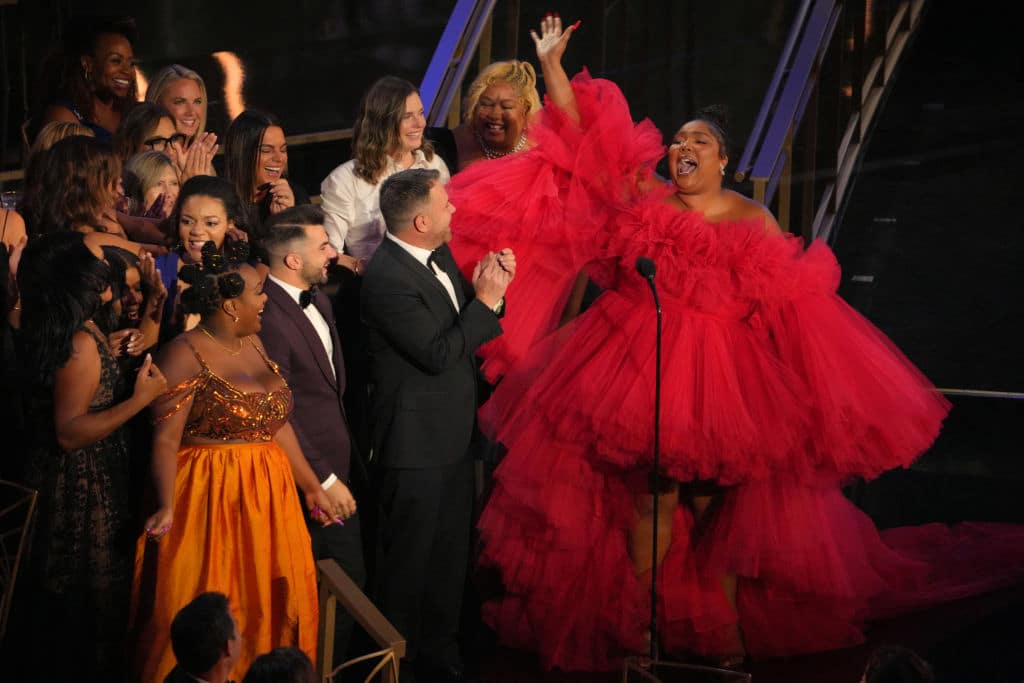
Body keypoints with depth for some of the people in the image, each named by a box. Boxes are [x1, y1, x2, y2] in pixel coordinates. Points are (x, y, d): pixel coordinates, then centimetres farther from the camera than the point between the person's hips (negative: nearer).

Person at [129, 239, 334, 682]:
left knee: (270, 605, 11)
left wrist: (312, 487, 14)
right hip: (210, 500, -7)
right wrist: (166, 508, -28)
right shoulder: (184, 355, -12)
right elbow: (166, 438, -18)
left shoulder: (253, 345, 9)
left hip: (268, 499, 7)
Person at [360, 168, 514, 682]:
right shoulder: (387, 279, -24)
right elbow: (438, 353, -25)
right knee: (408, 561, 6)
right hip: (416, 444, -9)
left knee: (449, 555, 20)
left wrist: (489, 286, -6)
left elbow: (462, 326, 12)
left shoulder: (439, 256, 3)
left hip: (453, 435, 9)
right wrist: (486, 301, -20)